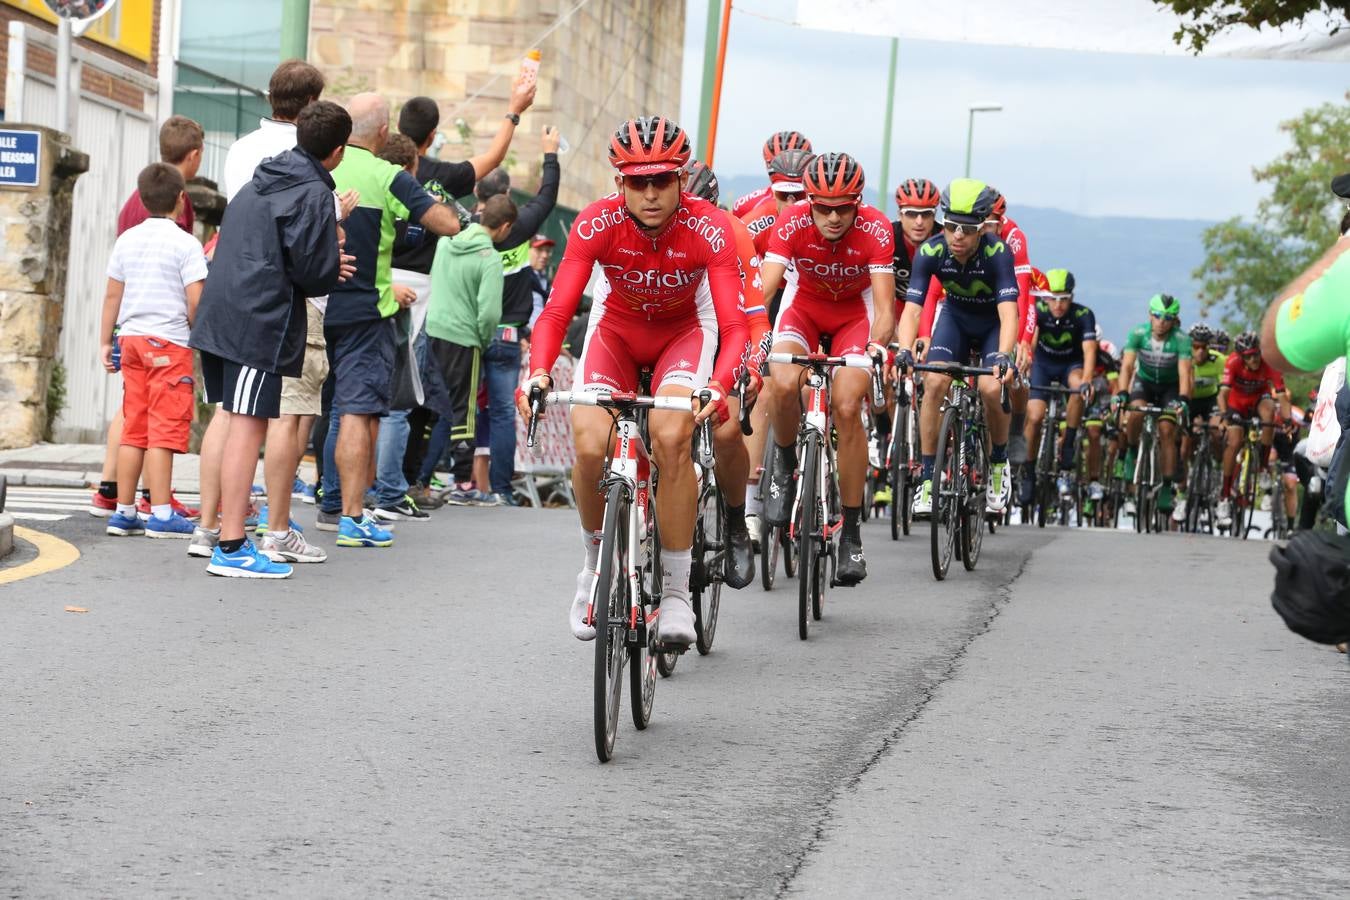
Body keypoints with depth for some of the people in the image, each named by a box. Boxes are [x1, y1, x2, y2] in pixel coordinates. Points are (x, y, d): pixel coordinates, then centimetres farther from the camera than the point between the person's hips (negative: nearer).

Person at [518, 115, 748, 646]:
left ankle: (676, 591, -16)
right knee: (590, 446, -22)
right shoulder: (596, 224, -26)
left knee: (670, 438, -29)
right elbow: (556, 312, -29)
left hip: (685, 329, -1)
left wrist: (721, 384, -52)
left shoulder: (707, 229, -28)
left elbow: (733, 324, -32)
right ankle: (596, 566, 8)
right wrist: (538, 371, -48)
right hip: (617, 328, 1)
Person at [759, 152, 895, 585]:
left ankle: (851, 533, -7)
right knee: (784, 384, -30)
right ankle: (785, 465, 2)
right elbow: (763, 289, -34)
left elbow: (884, 307, -33)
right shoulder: (792, 222, -27)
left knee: (847, 408, -19)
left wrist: (878, 347, -53)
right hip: (805, 304, 1)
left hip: (856, 310, -1)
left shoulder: (876, 229, -29)